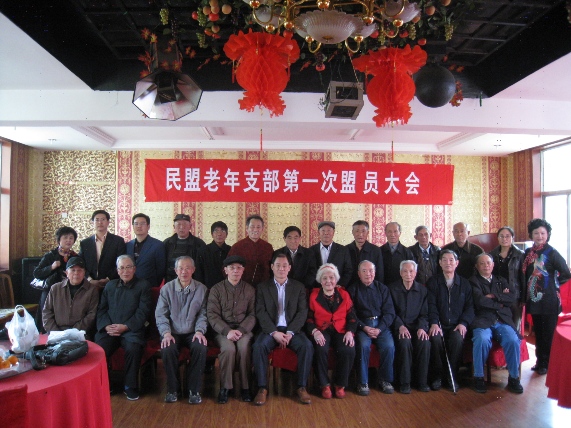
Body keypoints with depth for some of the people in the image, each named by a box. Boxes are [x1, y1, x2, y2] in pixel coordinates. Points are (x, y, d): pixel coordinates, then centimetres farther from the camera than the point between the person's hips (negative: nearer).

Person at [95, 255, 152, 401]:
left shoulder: (143, 285, 6)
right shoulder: (110, 285, 20)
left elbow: (143, 312, -2)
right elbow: (101, 309, 14)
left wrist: (125, 327, -13)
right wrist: (107, 326, -5)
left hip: (132, 330, -3)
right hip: (109, 329, 3)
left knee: (133, 349, -32)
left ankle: (130, 386, -11)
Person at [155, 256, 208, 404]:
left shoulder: (201, 289, 4)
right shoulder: (167, 289, 4)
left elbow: (202, 314, 3)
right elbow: (160, 314, 1)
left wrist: (199, 331, -13)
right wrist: (166, 333, -13)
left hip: (193, 332, 0)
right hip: (173, 333, 0)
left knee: (201, 348, -30)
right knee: (167, 350, -30)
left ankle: (194, 390, -12)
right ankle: (172, 389, -8)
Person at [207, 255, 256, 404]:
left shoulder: (250, 290, 9)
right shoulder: (216, 289, 5)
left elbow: (252, 315, 3)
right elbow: (212, 315, -3)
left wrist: (241, 330, -15)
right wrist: (227, 331, -17)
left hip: (244, 329, 1)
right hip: (222, 330, -1)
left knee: (243, 347, -30)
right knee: (228, 348, -31)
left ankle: (245, 387, -15)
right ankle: (225, 387, -14)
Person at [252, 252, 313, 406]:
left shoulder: (299, 287, 11)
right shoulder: (262, 287, 8)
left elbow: (302, 312, 2)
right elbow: (260, 313, -2)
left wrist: (290, 332, -13)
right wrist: (274, 332, -16)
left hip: (292, 329, 1)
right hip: (270, 329, 0)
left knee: (307, 346, -27)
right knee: (259, 346, -30)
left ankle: (302, 387, -13)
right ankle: (262, 388, -19)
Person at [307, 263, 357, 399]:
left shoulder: (344, 295, 11)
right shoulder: (313, 296, 7)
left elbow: (352, 317, 8)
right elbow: (309, 318, 1)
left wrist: (350, 332, -10)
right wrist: (315, 331, -18)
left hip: (341, 331, 1)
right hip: (321, 331, -1)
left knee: (348, 350, -28)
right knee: (321, 349, -33)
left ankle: (340, 384, -5)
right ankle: (324, 384, -11)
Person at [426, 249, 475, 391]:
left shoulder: (464, 283, 13)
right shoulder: (433, 282, 8)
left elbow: (470, 306, 6)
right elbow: (431, 305, -2)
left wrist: (463, 323, -11)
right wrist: (434, 323, -19)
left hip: (456, 325, 1)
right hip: (439, 324, -1)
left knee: (457, 339, -31)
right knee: (435, 338, -32)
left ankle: (453, 376, -12)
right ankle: (437, 376, -12)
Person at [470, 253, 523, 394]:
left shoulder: (501, 281, 24)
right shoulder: (473, 281, 11)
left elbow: (512, 297, 6)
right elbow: (480, 300, -6)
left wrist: (494, 296, -3)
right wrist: (500, 302, 2)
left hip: (503, 321, 3)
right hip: (483, 321, -3)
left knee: (513, 341, -26)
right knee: (482, 340, -32)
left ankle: (513, 378, -7)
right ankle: (479, 377, -14)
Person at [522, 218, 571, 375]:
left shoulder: (551, 253, -8)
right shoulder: (528, 253, 7)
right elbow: (525, 275, 15)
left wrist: (553, 284, -3)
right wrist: (525, 295, 8)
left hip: (549, 301, -5)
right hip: (534, 299, 5)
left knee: (548, 334, 3)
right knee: (538, 332, 14)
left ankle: (547, 364, 15)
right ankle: (540, 361, 25)